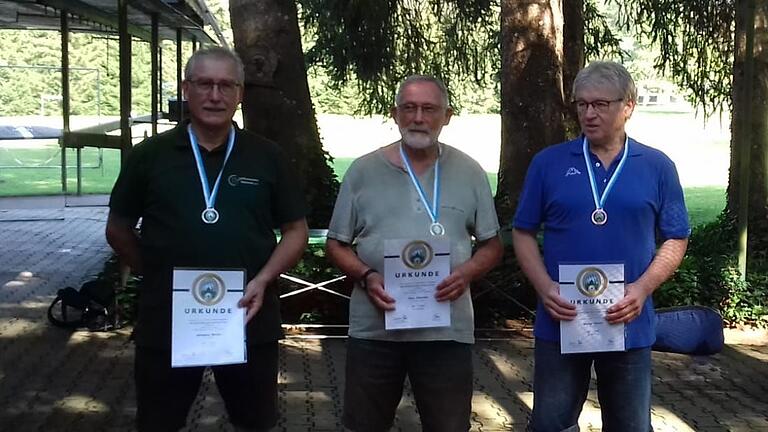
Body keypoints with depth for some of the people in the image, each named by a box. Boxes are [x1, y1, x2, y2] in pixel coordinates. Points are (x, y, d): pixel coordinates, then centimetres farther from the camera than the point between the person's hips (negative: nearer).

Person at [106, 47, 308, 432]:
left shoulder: (266, 157, 2)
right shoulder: (150, 155, 1)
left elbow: (296, 230, 5)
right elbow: (118, 229, 10)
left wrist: (262, 280, -9)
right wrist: (159, 275, 2)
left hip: (249, 319, 1)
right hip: (166, 321, 0)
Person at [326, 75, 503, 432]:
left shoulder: (470, 173, 4)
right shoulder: (363, 171, 2)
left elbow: (492, 245, 9)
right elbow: (337, 244, 7)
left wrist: (467, 272, -12)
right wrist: (366, 277, -12)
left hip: (447, 329, 0)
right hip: (374, 328, 0)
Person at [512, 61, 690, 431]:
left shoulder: (657, 167, 2)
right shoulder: (548, 162, 1)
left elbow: (676, 239, 4)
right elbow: (523, 233, 4)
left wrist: (642, 288, -12)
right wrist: (544, 287, -11)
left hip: (629, 325, 1)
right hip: (560, 322, 0)